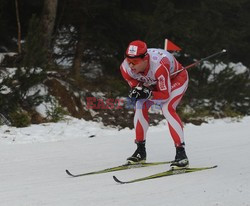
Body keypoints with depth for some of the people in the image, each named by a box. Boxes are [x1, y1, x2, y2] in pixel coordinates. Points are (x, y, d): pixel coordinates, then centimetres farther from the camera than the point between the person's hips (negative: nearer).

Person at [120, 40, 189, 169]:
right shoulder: (126, 67, -27)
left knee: (167, 108, -27)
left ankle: (181, 154, -24)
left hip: (177, 78, -6)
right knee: (140, 107, -11)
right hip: (154, 83, 6)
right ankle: (140, 151, 4)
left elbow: (165, 95, -35)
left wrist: (147, 94, -49)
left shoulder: (159, 65, -44)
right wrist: (136, 91, -35)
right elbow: (136, 86, -12)